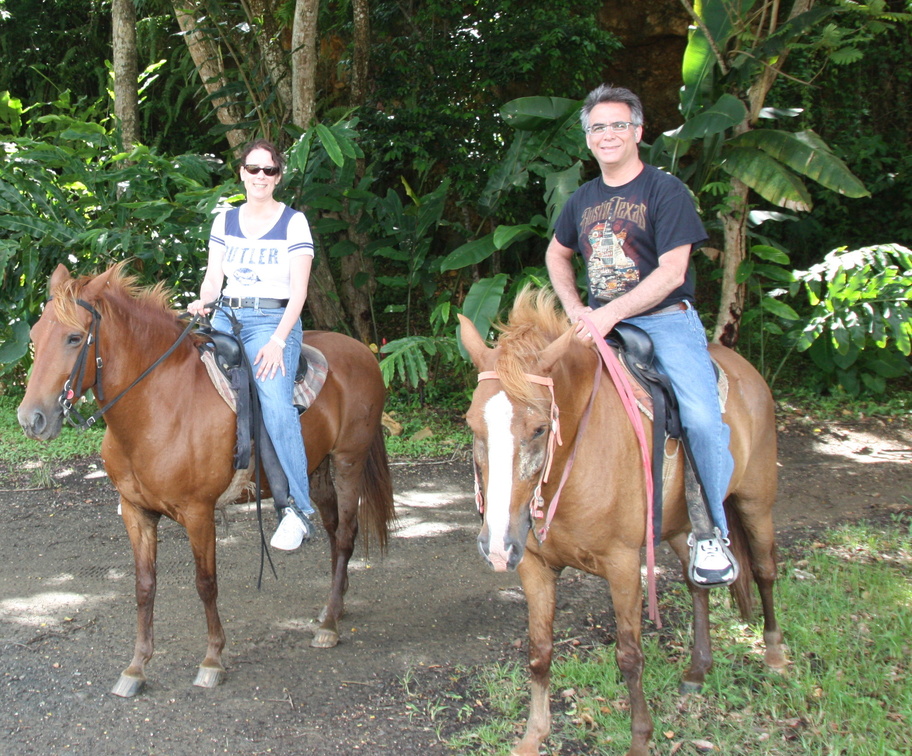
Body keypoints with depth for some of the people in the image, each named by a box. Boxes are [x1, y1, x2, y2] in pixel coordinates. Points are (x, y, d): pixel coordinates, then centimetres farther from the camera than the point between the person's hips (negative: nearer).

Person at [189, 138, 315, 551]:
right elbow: (213, 278, 11)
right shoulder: (224, 222, 14)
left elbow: (298, 290, -5)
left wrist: (277, 340, -17)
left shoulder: (293, 222, 1)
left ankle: (297, 509, -24)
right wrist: (203, 302, -12)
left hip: (274, 320, -5)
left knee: (276, 405, -26)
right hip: (226, 317, 5)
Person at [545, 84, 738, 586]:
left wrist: (610, 313, -21)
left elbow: (671, 272, -14)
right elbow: (556, 254, 29)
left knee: (701, 417, -25)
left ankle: (714, 533, -8)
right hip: (600, 324, 6)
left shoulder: (665, 191, -5)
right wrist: (575, 309, 13)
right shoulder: (583, 199, 13)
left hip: (666, 321, -6)